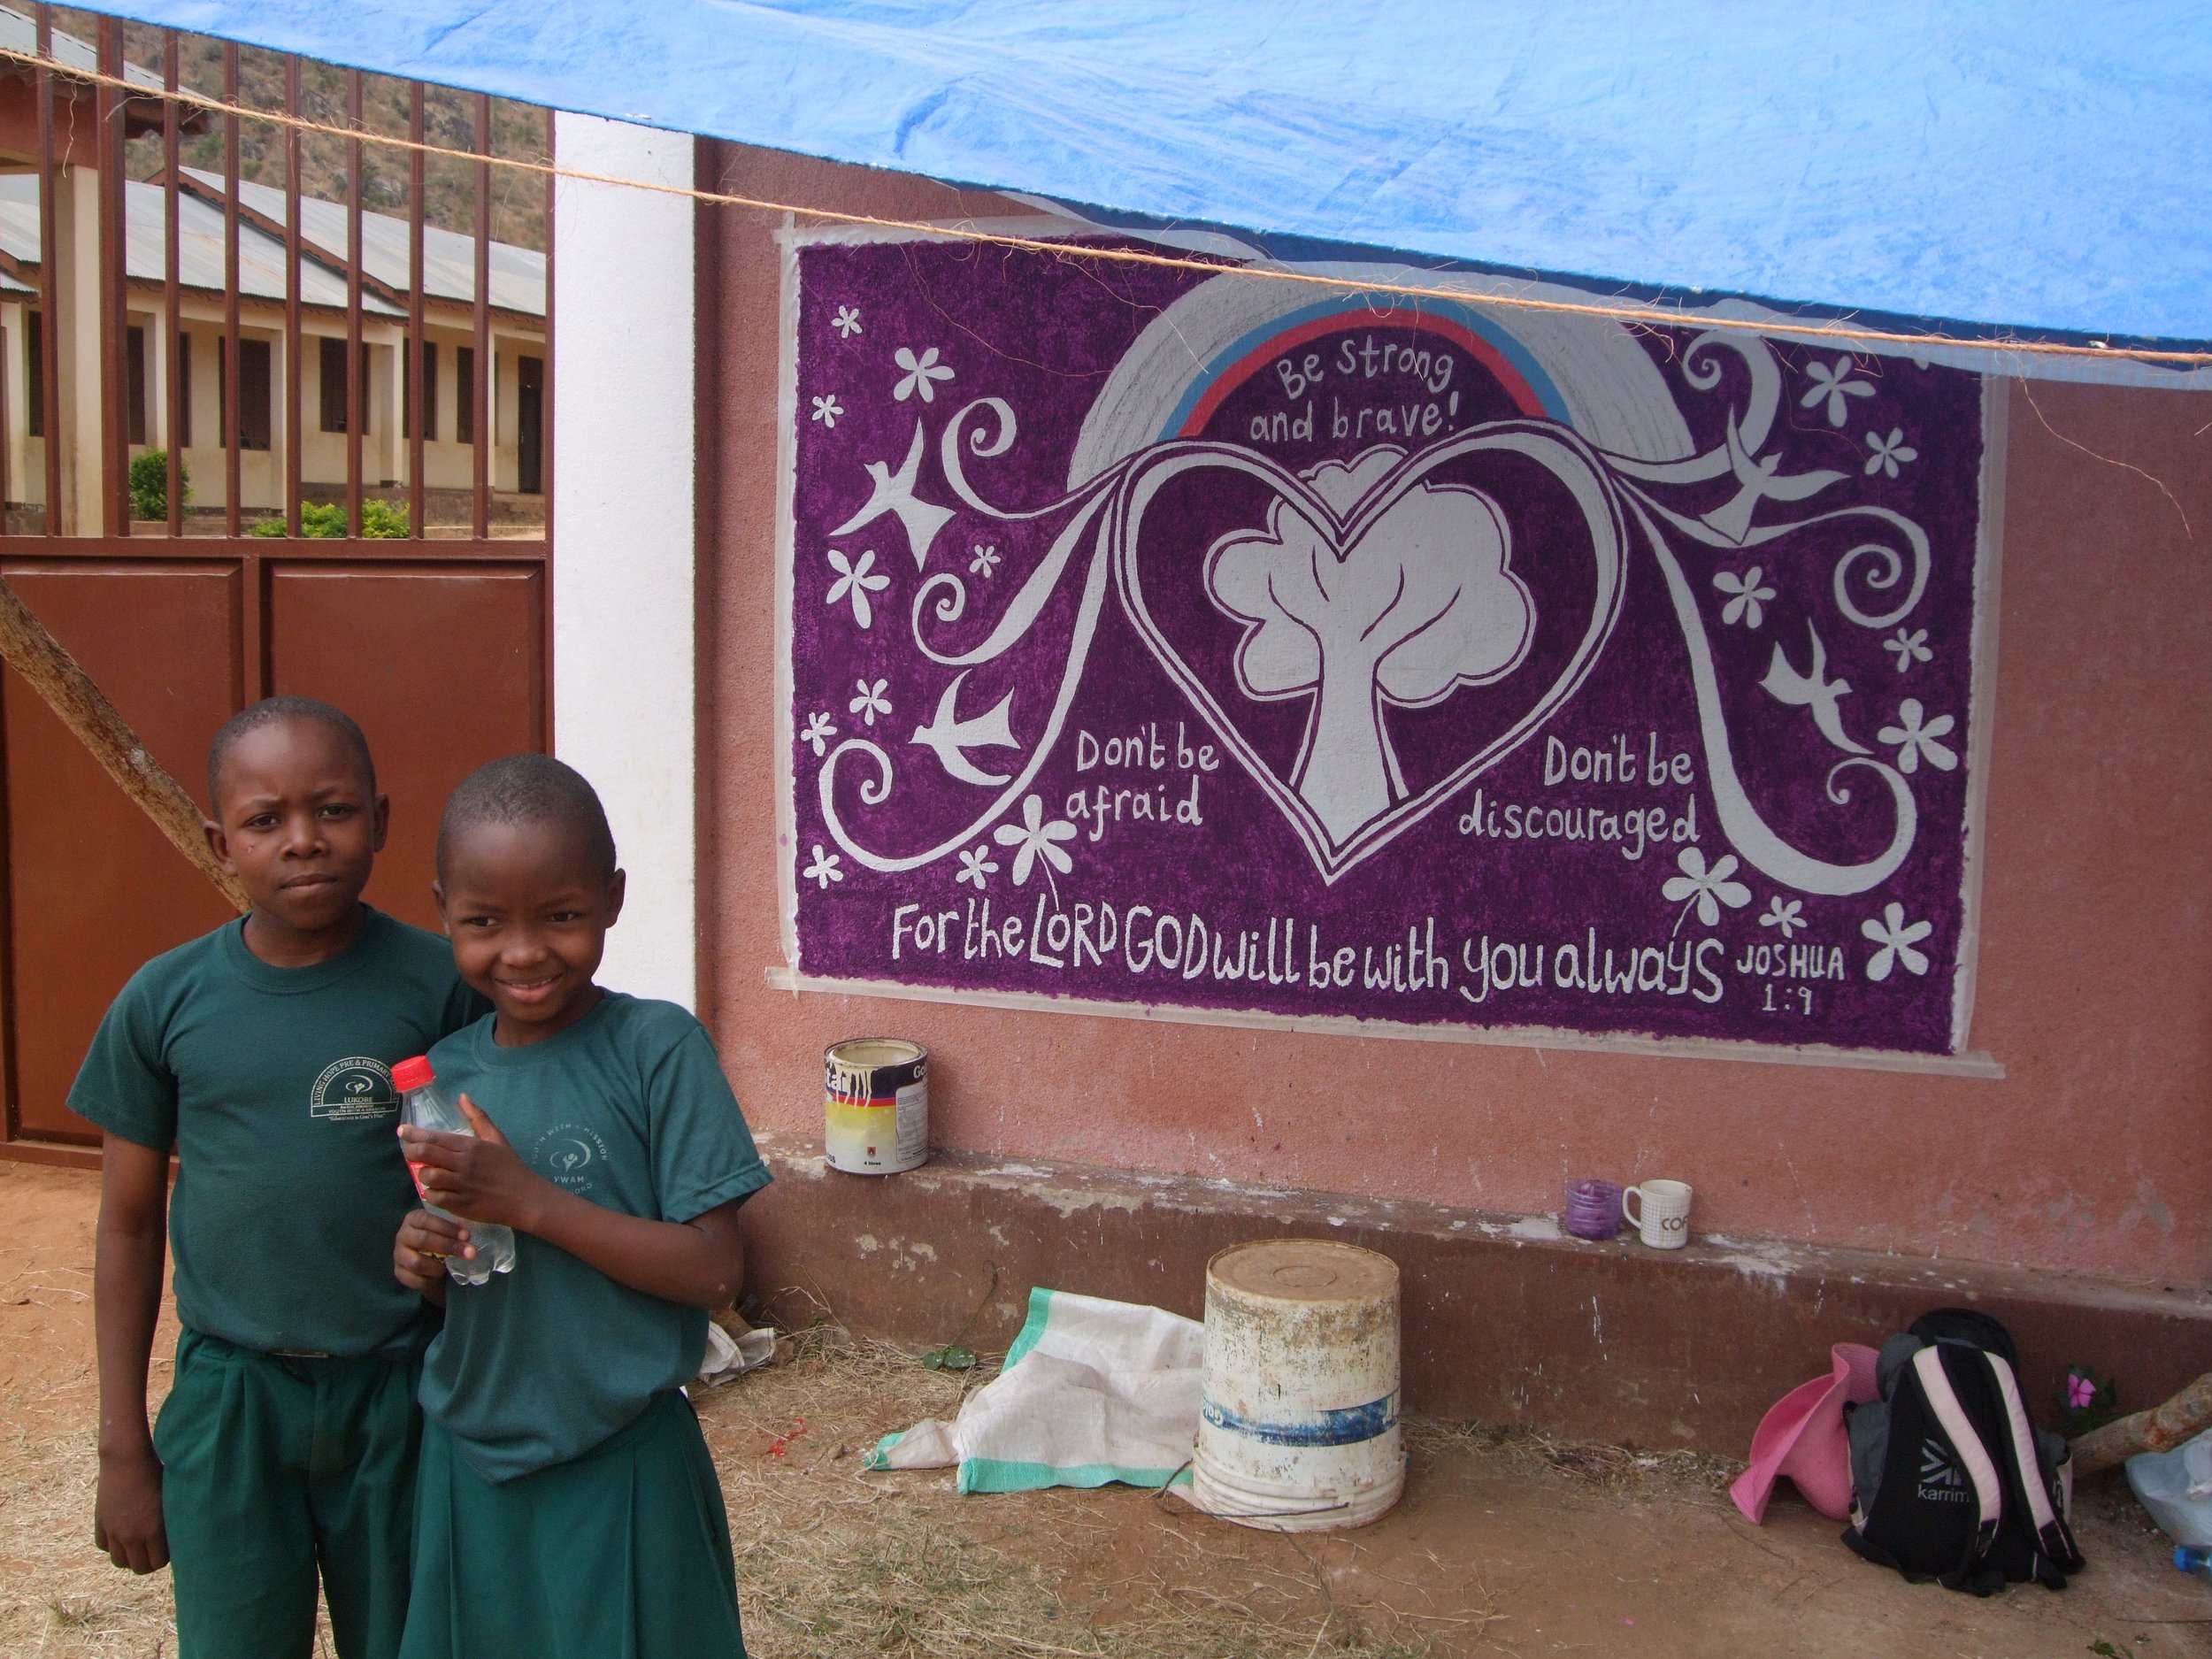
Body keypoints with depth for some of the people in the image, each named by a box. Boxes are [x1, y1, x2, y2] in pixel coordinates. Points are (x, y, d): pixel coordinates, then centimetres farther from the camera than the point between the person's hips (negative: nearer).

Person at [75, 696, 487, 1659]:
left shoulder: (441, 985, -10)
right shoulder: (166, 1001, -5)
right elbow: (128, 1227, 3)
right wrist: (122, 1444, 5)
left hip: (399, 1396, -1)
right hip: (228, 1393, 1)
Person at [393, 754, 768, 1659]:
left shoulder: (659, 1047, -14)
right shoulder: (442, 1071, 1)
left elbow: (713, 1272, -17)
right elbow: (451, 1278, 12)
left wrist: (530, 1201, -24)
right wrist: (418, 1256, -11)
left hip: (620, 1470, -4)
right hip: (468, 1460, 5)